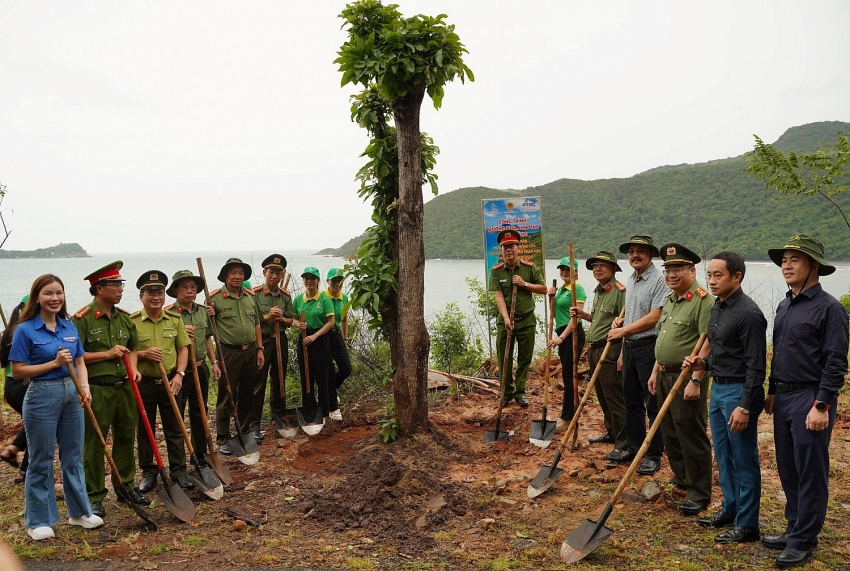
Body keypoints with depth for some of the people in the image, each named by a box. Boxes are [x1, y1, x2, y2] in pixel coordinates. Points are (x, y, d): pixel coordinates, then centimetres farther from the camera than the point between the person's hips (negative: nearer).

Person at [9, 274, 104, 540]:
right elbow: (17, 371, -10)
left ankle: (79, 512, 27)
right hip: (42, 396, -5)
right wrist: (54, 363, -18)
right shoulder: (26, 330, -9)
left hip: (71, 394, 5)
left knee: (73, 456, 14)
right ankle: (38, 521, 19)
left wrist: (85, 387, -7)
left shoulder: (70, 327, 6)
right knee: (41, 461, 6)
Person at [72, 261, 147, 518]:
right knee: (94, 444, 4)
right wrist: (106, 354, -17)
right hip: (97, 389, -6)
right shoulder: (82, 318, -10)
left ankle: (126, 486, 28)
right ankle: (94, 496, 16)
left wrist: (133, 367, 3)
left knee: (126, 438, 14)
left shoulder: (124, 317, 9)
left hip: (125, 388, 6)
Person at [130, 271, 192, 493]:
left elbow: (183, 349, 5)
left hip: (170, 382, 2)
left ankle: (179, 471, 19)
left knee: (175, 429, 8)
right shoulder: (132, 322, -5)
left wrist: (179, 374, -7)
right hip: (143, 383, -2)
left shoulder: (175, 319, 3)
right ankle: (148, 473, 23)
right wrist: (143, 354, -21)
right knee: (145, 430, 9)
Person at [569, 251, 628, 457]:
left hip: (610, 351, -9)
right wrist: (583, 315, 9)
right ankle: (611, 433, 32)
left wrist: (622, 355, -23)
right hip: (594, 351, 10)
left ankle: (623, 445, 0)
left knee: (615, 398, -6)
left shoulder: (619, 290, -13)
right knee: (603, 397, 18)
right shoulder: (598, 292, 16)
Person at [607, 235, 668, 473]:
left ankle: (654, 455, 10)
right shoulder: (631, 280, 15)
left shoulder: (659, 280, -12)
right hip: (629, 347, 8)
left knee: (653, 405, 1)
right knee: (632, 402, 15)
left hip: (649, 347, -8)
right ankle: (634, 448, 26)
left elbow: (653, 318, -18)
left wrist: (623, 331, -12)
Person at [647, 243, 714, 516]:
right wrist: (655, 372, 18)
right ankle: (681, 477, 33)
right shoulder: (670, 299, 14)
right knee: (669, 432, 17)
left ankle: (699, 493, 10)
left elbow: (707, 346, -21)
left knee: (692, 435, -2)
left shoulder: (703, 300, -15)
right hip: (665, 376, 9)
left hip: (687, 377, -9)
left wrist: (695, 381, -24)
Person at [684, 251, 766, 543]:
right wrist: (703, 363, 3)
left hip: (738, 392, -9)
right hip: (718, 388, 9)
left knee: (744, 460, 3)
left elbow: (755, 366, -20)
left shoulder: (748, 313, -19)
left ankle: (747, 524, 14)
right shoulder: (717, 308, 10)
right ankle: (730, 508, 33)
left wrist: (745, 407, -21)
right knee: (723, 456, 18)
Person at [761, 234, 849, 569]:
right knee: (788, 470, 15)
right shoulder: (785, 306, 13)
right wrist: (772, 392, 19)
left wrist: (822, 406, -19)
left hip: (810, 400, -8)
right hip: (783, 399, 8)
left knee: (810, 473, 2)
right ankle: (795, 528, 28)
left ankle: (803, 541, 11)